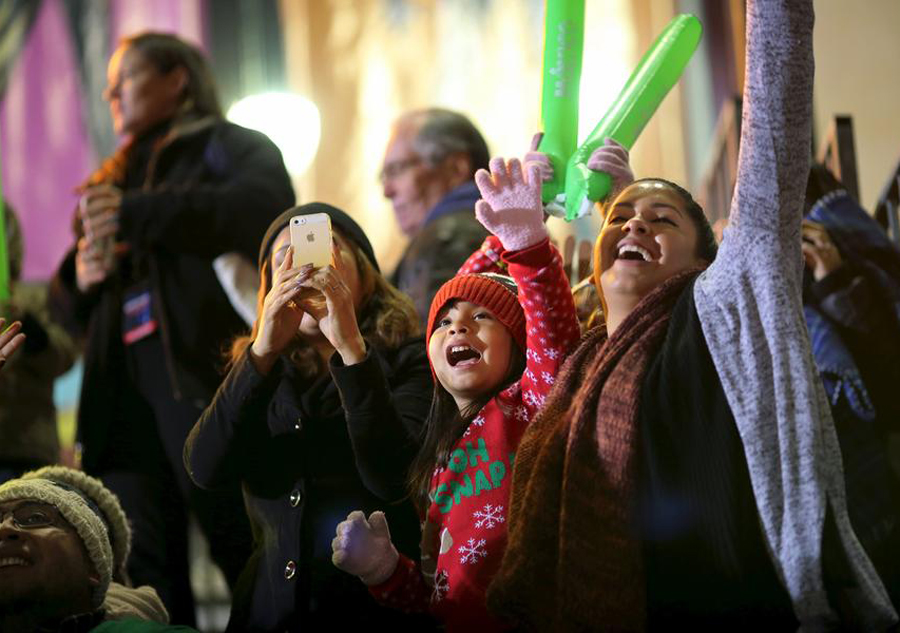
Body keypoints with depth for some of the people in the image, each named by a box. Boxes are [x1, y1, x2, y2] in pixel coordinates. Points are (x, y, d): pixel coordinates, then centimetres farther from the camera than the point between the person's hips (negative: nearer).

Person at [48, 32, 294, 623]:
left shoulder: (230, 148, 11)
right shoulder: (117, 180, 31)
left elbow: (263, 208, -14)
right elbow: (71, 310, 33)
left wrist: (135, 216, -13)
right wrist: (80, 276, 8)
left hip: (213, 390, -6)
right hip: (128, 402, 6)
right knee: (130, 577, -6)